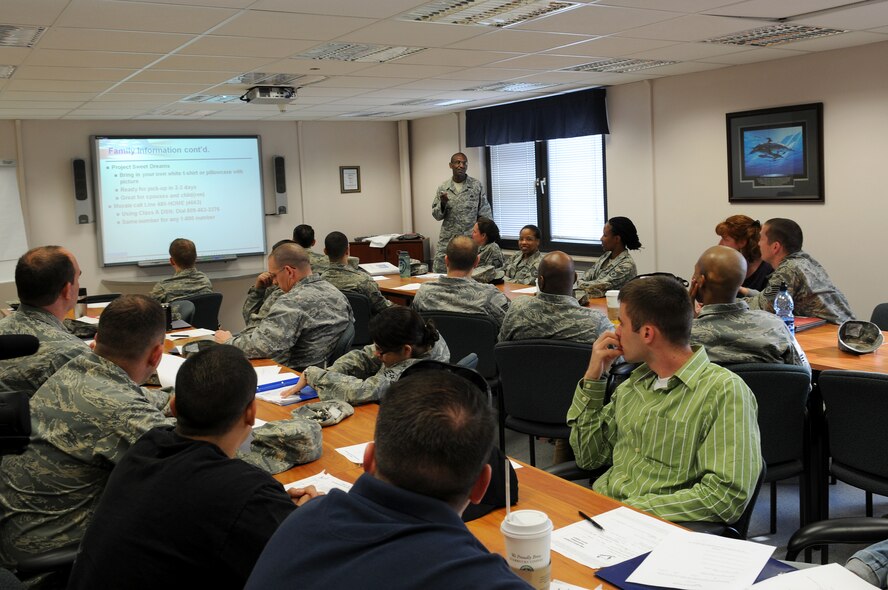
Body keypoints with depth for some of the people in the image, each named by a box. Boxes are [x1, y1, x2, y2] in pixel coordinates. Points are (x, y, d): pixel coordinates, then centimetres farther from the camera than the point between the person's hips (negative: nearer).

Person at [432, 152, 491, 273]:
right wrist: (443, 204, -12)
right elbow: (436, 215, 8)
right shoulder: (442, 187, 6)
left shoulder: (477, 185, 0)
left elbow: (485, 214, 1)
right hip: (447, 241, 2)